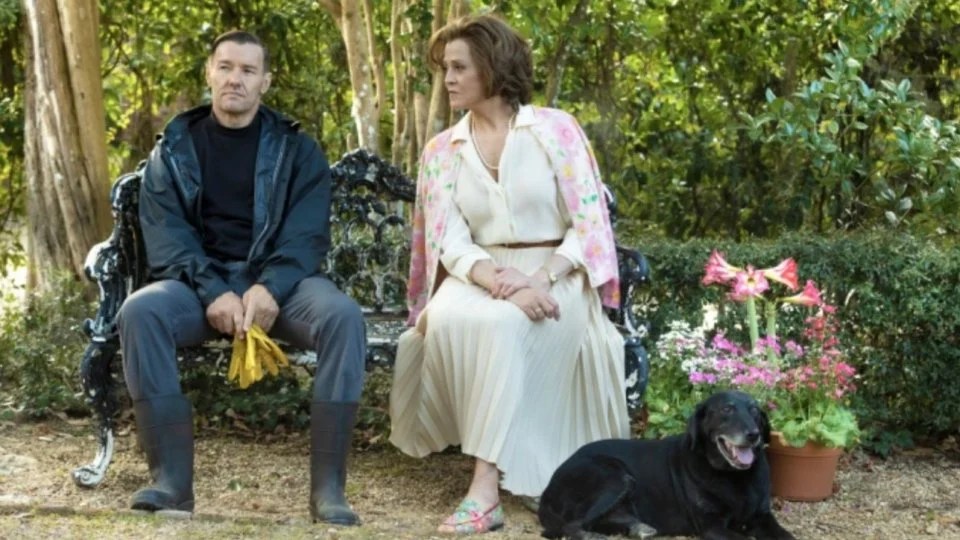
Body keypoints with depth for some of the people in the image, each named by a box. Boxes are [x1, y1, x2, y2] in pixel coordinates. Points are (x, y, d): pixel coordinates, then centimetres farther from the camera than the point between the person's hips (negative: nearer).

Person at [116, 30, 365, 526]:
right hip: (199, 281, 0)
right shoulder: (174, 148, 10)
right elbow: (164, 232, -3)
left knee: (343, 315, -32)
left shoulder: (296, 149, 9)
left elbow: (307, 233, -3)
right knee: (139, 310, -32)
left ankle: (328, 486, -29)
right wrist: (213, 292, -20)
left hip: (278, 282, 0)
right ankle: (172, 479, -28)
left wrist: (270, 289, -23)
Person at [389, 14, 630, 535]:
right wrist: (500, 281, -23)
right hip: (482, 277, 3)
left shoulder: (555, 129, 0)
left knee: (504, 325, -35)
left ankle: (487, 485, -36)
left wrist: (541, 278, -21)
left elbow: (590, 224, -5)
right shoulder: (441, 150, 8)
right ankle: (493, 451, -23)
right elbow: (450, 243, -3)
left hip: (557, 277, -3)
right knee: (449, 317, -32)